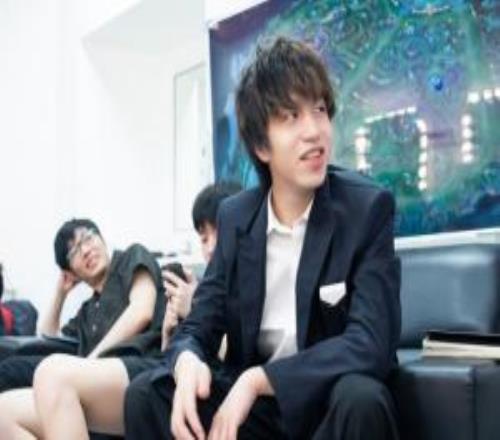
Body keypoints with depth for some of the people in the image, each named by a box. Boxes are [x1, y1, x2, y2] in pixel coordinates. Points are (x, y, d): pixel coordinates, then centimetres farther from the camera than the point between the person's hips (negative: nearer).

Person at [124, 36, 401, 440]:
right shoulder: (234, 217, 1)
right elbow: (199, 326, 0)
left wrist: (259, 379, -31)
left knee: (361, 398, -36)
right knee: (145, 394, -15)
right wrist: (187, 362, -26)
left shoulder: (368, 208, -13)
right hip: (250, 402, 4)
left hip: (333, 402, -3)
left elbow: (372, 345, -22)